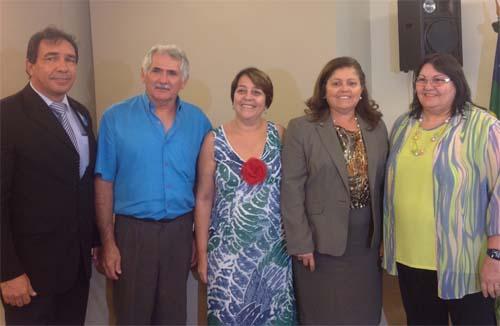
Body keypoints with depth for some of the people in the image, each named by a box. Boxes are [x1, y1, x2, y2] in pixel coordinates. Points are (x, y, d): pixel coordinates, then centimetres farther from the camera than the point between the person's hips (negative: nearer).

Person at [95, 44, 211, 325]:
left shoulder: (198, 121, 0)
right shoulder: (115, 118, -6)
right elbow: (104, 183, -4)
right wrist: (108, 241, -6)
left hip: (180, 230, 2)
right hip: (133, 230, -2)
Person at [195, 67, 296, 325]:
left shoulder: (280, 135, 1)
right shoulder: (214, 141, -1)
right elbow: (204, 199, 2)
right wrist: (202, 252, 1)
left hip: (275, 248, 1)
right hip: (228, 249, -1)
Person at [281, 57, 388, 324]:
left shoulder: (377, 128, 7)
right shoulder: (301, 129, -6)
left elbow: (382, 183, 11)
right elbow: (292, 190, -10)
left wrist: (383, 235, 8)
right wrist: (301, 243, -13)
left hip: (367, 241, 4)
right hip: (322, 242, -4)